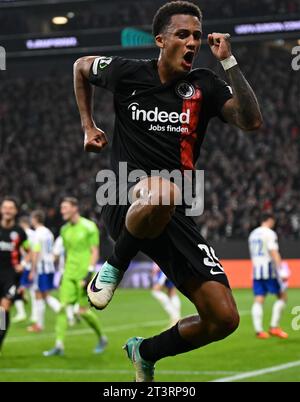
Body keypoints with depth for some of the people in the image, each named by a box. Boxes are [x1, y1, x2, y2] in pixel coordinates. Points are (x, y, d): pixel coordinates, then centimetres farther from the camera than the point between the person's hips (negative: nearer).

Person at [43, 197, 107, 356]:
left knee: (83, 311, -5)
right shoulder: (65, 229, 12)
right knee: (63, 306, -6)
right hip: (69, 274, 6)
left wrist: (89, 273, -16)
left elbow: (95, 252, -8)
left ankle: (101, 338, 18)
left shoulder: (89, 227, -7)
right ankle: (59, 346, -7)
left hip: (83, 274, -6)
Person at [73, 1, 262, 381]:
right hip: (125, 202, -3)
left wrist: (228, 61, -16)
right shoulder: (127, 72, 1)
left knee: (224, 318, -5)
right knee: (164, 192, -44)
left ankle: (145, 352, 24)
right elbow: (81, 66, 23)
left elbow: (252, 121, -12)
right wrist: (88, 126, 19)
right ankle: (114, 265, -13)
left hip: (174, 218, 4)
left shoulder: (204, 85, 4)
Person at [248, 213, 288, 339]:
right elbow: (274, 253, -18)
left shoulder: (253, 234, 17)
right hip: (269, 269, -7)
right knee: (282, 296, 3)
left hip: (256, 269, 7)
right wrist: (281, 269, -22)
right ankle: (274, 327, -3)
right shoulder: (269, 233, -8)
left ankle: (258, 330, -5)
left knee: (258, 300, 3)